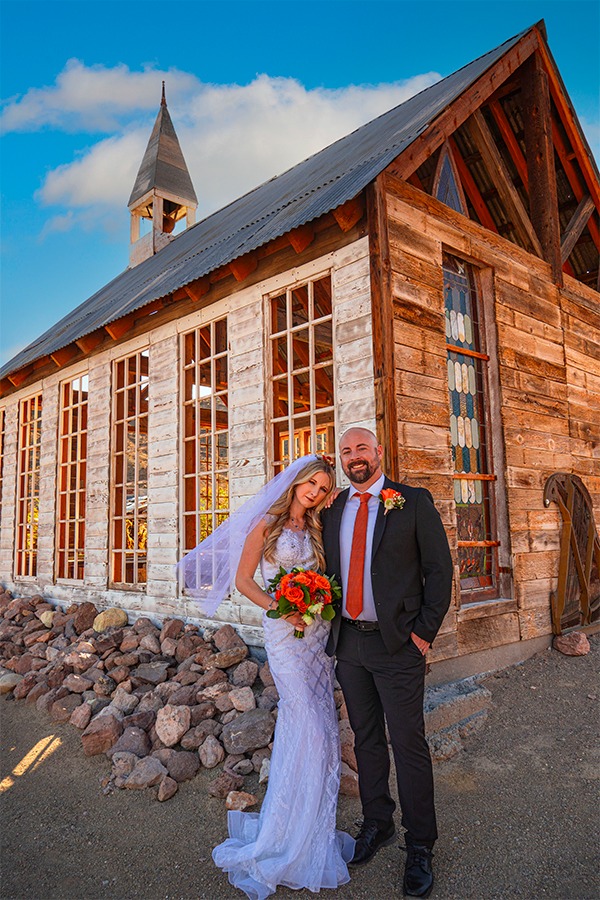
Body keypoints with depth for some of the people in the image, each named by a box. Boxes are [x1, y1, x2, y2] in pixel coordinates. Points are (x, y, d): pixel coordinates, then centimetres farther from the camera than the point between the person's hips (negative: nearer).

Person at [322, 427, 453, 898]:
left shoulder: (414, 501, -5)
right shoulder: (332, 510, 7)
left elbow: (439, 568, -6)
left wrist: (424, 631, -10)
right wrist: (326, 620, 4)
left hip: (397, 645, -4)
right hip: (348, 642, 4)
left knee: (408, 744, 5)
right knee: (366, 739, 18)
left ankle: (420, 846, 25)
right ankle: (377, 824, 37)